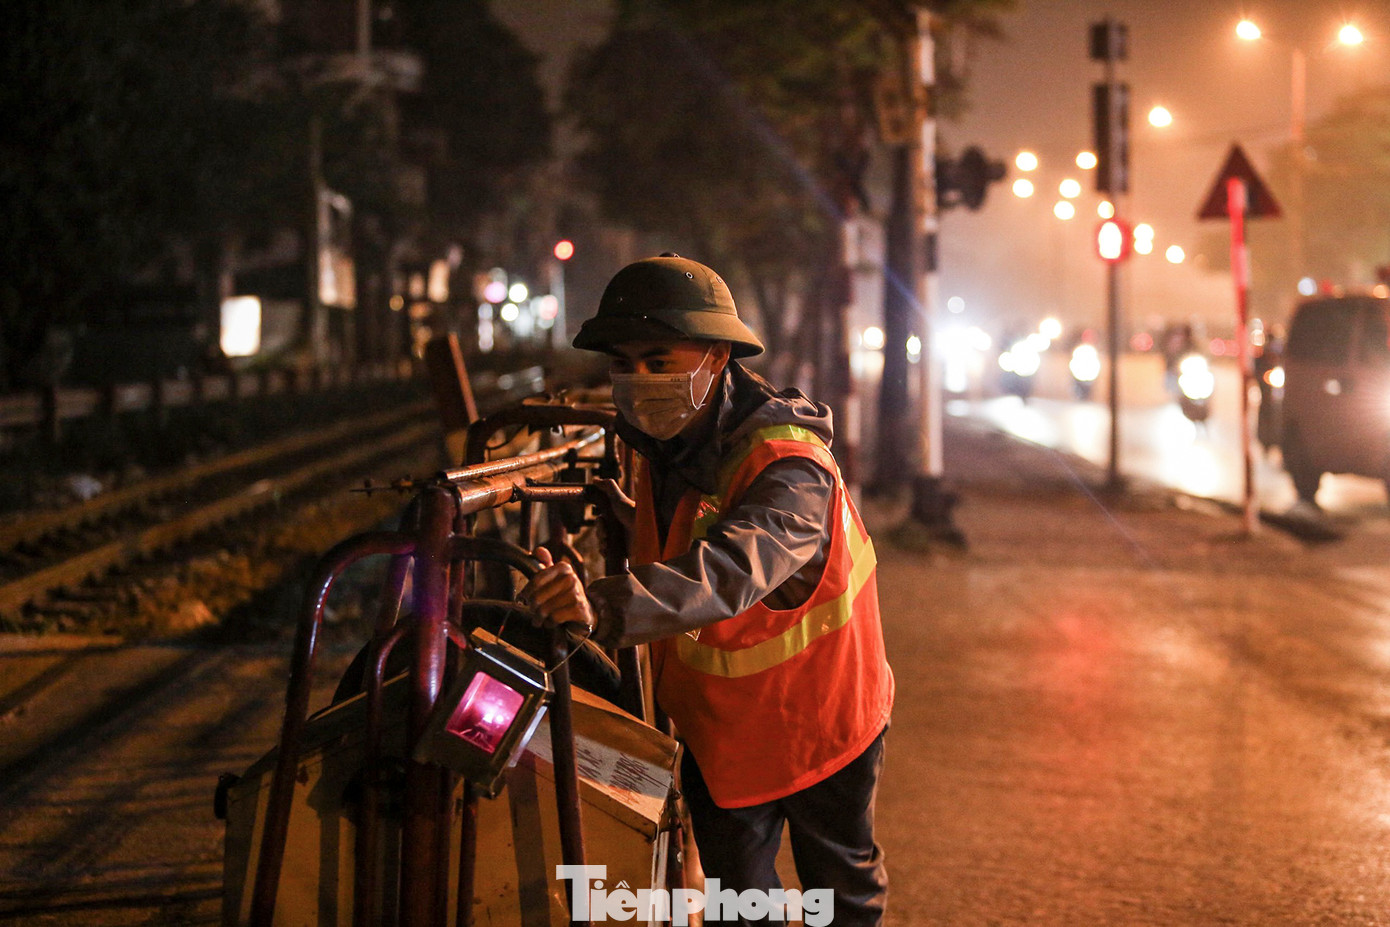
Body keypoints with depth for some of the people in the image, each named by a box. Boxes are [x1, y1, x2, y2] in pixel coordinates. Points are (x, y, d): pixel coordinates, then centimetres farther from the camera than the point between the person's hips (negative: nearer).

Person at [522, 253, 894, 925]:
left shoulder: (791, 470, -34)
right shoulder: (661, 444, -7)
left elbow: (731, 570, -56)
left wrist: (606, 609, -70)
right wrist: (630, 517, -4)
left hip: (816, 715, -6)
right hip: (719, 720, 6)